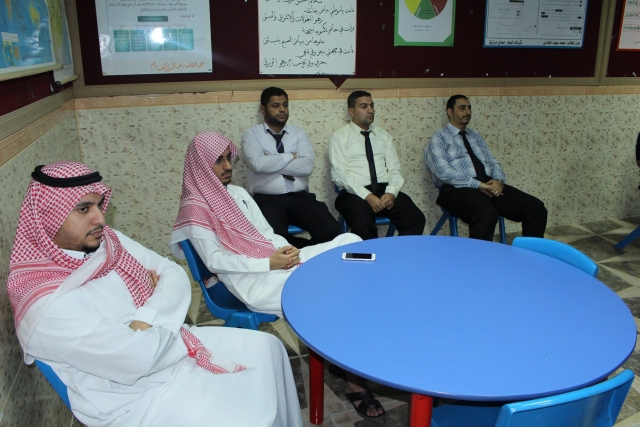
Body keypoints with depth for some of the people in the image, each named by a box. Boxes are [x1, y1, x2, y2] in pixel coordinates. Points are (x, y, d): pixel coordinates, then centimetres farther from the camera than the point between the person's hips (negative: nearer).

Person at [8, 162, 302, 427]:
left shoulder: (108, 240, -3)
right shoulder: (47, 303, -27)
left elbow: (176, 275, -1)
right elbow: (139, 357, -30)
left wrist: (146, 319, -19)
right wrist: (164, 318, -10)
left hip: (164, 343, 8)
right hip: (134, 395, -8)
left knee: (266, 347, 9)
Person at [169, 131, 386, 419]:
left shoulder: (237, 193, 18)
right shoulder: (195, 208, -5)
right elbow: (214, 261, -11)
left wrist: (285, 249, -6)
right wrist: (269, 263, -16)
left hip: (276, 262, 7)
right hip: (251, 280, -7)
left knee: (350, 242, -14)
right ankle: (355, 378, -7)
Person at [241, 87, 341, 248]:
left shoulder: (299, 133, 14)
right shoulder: (251, 135, 6)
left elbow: (307, 166, -4)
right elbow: (258, 164, -15)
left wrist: (271, 162, -5)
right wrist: (291, 156, -3)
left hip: (300, 197, 3)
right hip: (267, 200, -2)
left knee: (331, 231, -21)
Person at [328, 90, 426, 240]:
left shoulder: (384, 136, 18)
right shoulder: (339, 136, 4)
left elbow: (395, 168, 10)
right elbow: (339, 174, -7)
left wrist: (391, 192, -11)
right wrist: (367, 196, -19)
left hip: (385, 190, 4)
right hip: (355, 193, -4)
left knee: (416, 219, -21)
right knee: (363, 225, -35)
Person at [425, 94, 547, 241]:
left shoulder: (476, 137, 26)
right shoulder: (439, 139, 5)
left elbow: (493, 163, 21)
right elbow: (443, 172, -11)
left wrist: (498, 180, -4)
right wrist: (478, 184, -17)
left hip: (490, 186, 7)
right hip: (459, 189, -6)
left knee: (536, 208, -13)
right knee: (487, 213, -39)